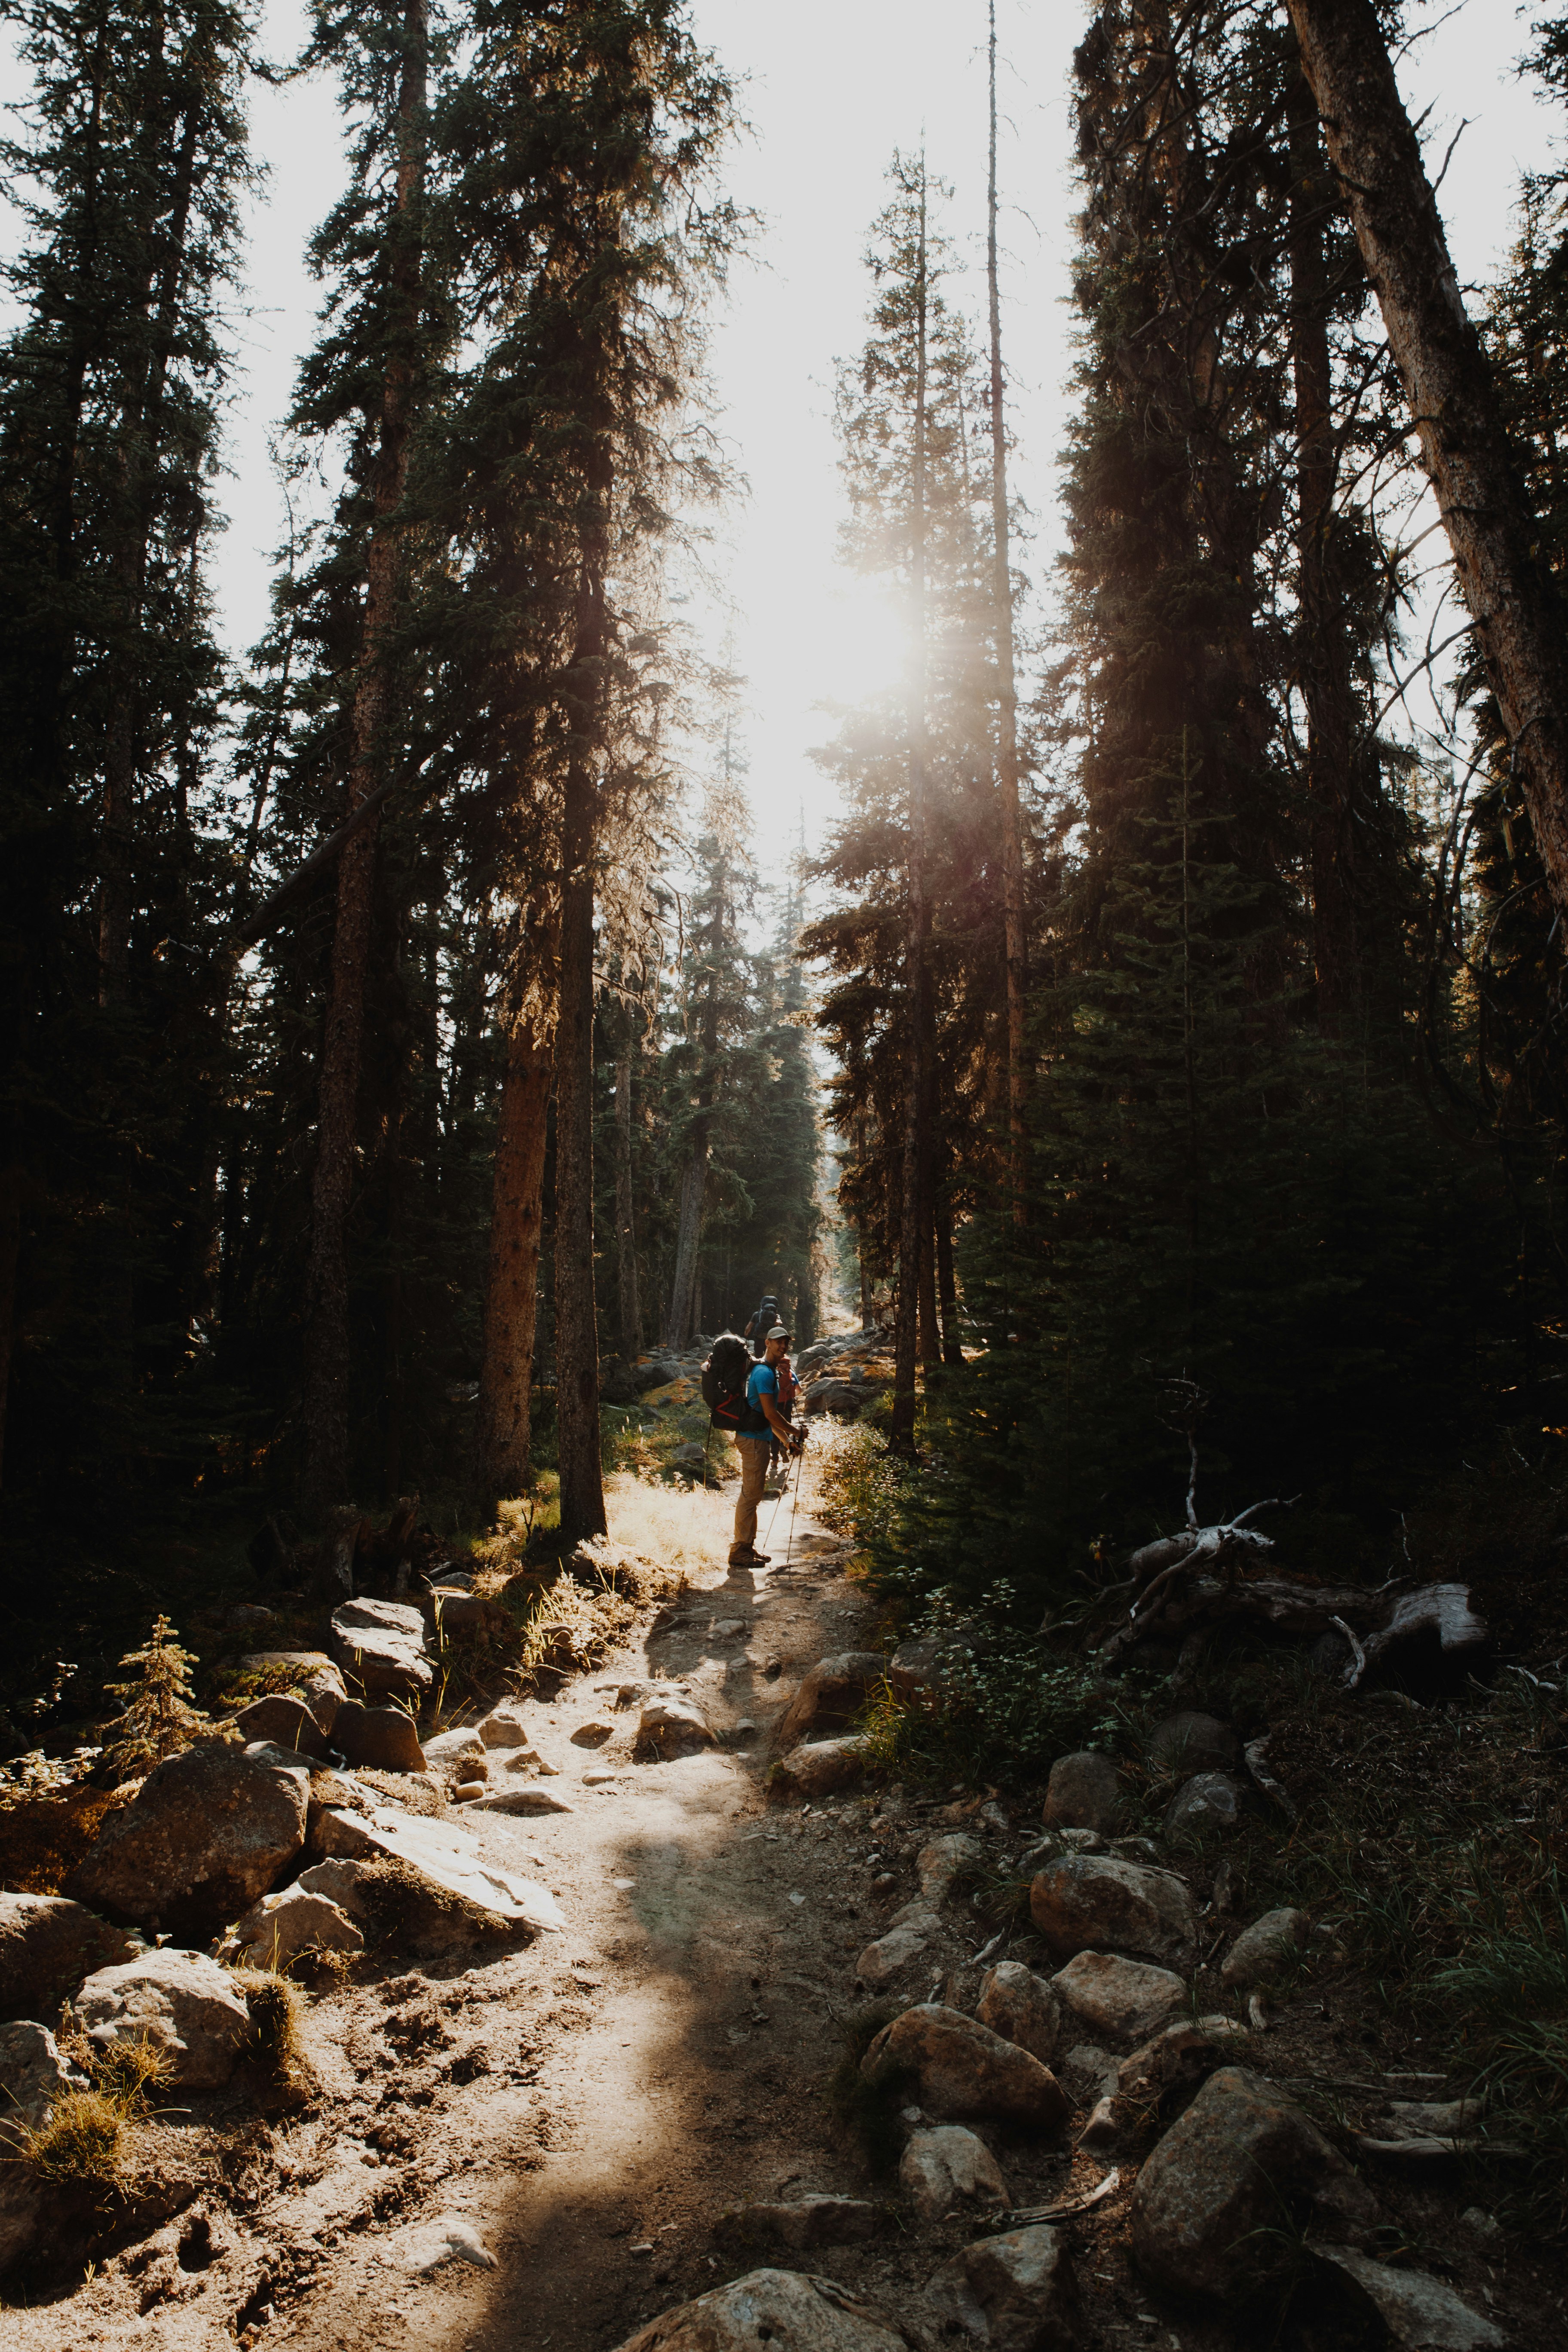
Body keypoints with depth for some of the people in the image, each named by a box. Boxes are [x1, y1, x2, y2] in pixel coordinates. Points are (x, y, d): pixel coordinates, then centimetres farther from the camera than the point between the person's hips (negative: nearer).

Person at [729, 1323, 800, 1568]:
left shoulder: (769, 1372, 19)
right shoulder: (765, 1373, -14)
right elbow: (770, 1414, -19)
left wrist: (786, 1440, 20)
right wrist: (794, 1432, -7)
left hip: (758, 1440, 11)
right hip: (754, 1440, -11)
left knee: (752, 1494, 15)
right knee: (750, 1494, -8)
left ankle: (748, 1547, 22)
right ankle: (740, 1550, -5)